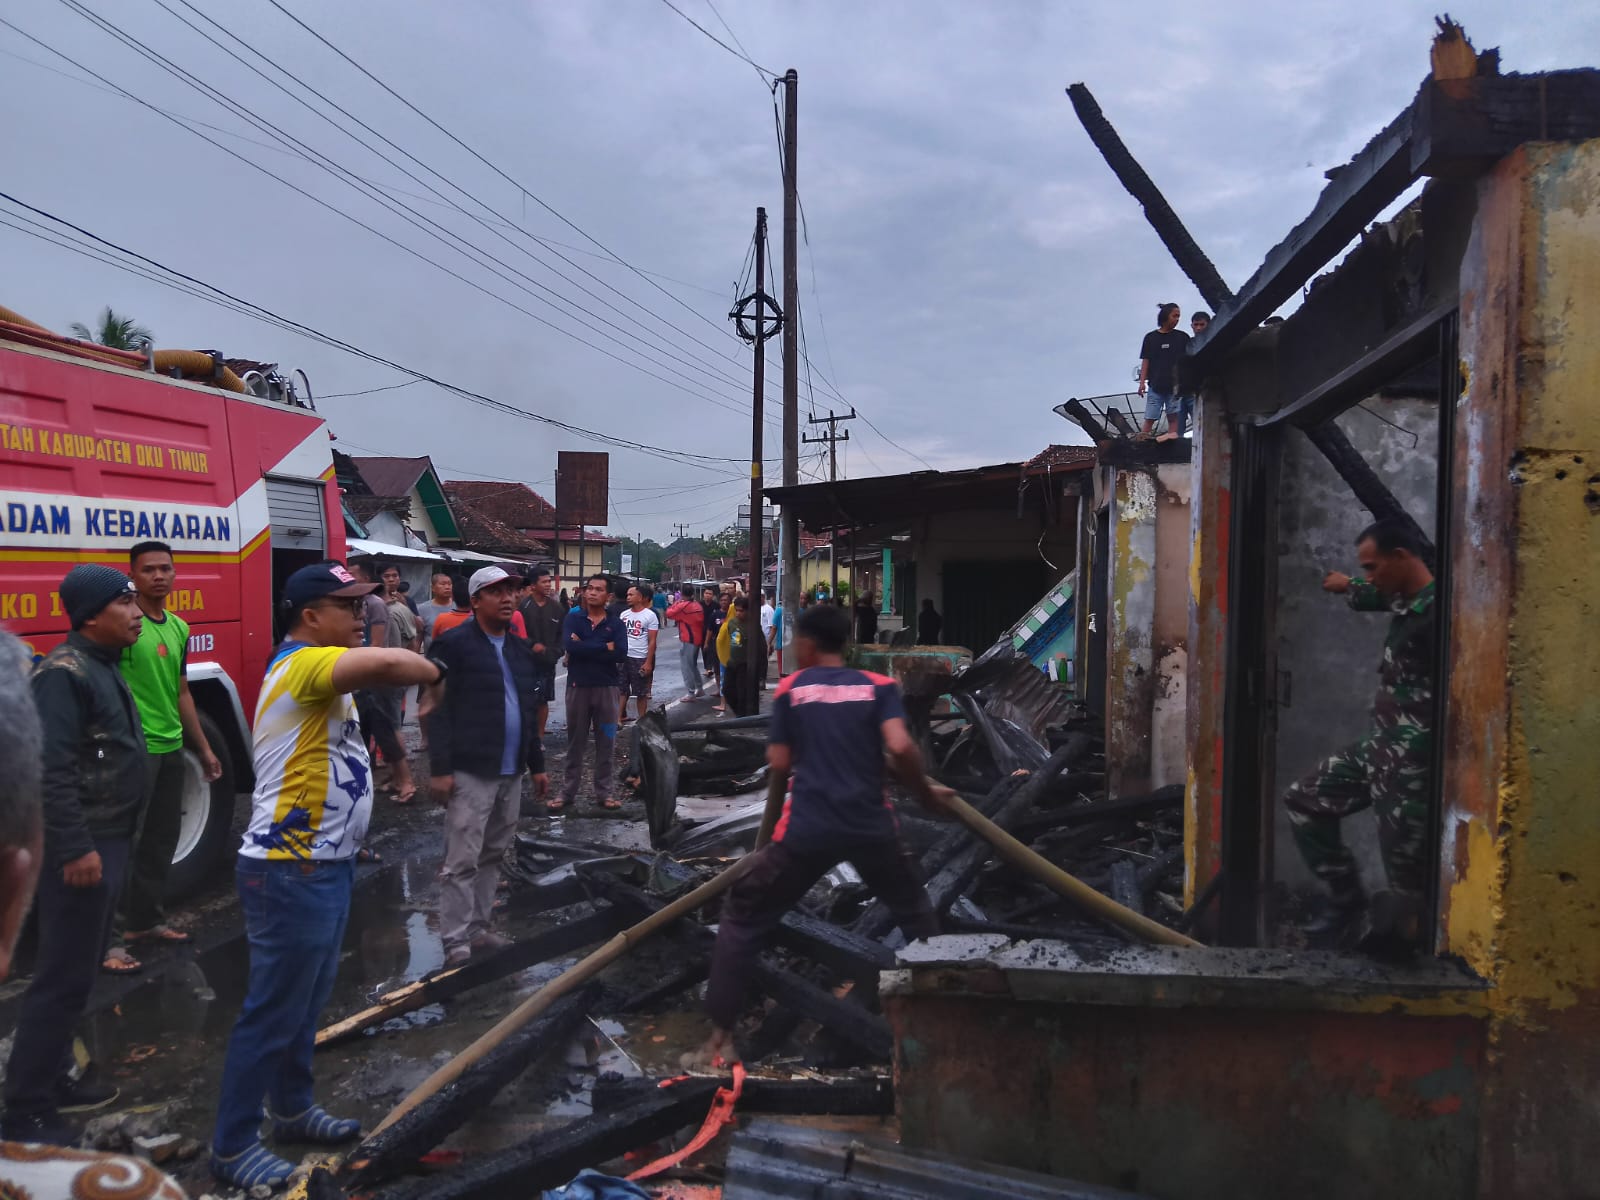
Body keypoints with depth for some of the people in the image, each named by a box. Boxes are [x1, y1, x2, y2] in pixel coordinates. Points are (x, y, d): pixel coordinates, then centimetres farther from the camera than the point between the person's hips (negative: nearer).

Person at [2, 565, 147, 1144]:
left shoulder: (102, 666, 12)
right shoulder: (65, 673, -18)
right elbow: (51, 769, -25)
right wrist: (75, 848, -26)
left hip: (108, 840, 10)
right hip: (84, 847, -10)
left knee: (81, 968, 18)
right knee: (63, 977, -4)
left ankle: (51, 1081, 30)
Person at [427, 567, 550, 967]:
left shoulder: (520, 649, 14)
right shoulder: (454, 644, -8)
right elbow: (438, 709, -12)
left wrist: (536, 764, 18)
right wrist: (441, 768, -17)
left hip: (511, 772, 7)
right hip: (470, 771, -7)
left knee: (492, 856, 14)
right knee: (462, 861, -3)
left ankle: (479, 928, 25)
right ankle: (456, 943, 5)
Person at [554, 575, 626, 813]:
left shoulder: (615, 623, 2)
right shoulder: (572, 619, 0)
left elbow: (621, 653, -14)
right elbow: (569, 646, -18)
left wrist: (585, 648, -15)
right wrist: (605, 647, -15)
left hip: (606, 687, 1)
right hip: (577, 686, 0)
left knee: (605, 742, 7)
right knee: (575, 741, 9)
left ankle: (604, 792, 17)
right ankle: (567, 791, 18)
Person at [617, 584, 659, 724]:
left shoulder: (650, 615, -6)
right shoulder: (624, 614, 9)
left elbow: (652, 641, -8)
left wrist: (648, 662, -14)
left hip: (640, 659, -5)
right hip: (623, 657, 5)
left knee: (641, 693, 4)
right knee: (622, 689, 8)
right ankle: (619, 717, 14)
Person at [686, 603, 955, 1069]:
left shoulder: (791, 688, 5)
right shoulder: (879, 686, 5)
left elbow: (779, 765, 5)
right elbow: (900, 747, -10)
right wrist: (927, 794, 4)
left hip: (807, 829, -1)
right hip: (871, 826, 2)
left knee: (742, 918, 13)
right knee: (916, 914, 24)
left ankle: (719, 1040, 8)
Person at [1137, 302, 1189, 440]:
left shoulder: (1182, 337, 9)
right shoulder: (1151, 337, 8)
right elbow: (1145, 361, 6)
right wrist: (1142, 381, -3)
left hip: (1176, 385, 1)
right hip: (1155, 385, -1)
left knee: (1173, 418, -1)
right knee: (1149, 419, -3)